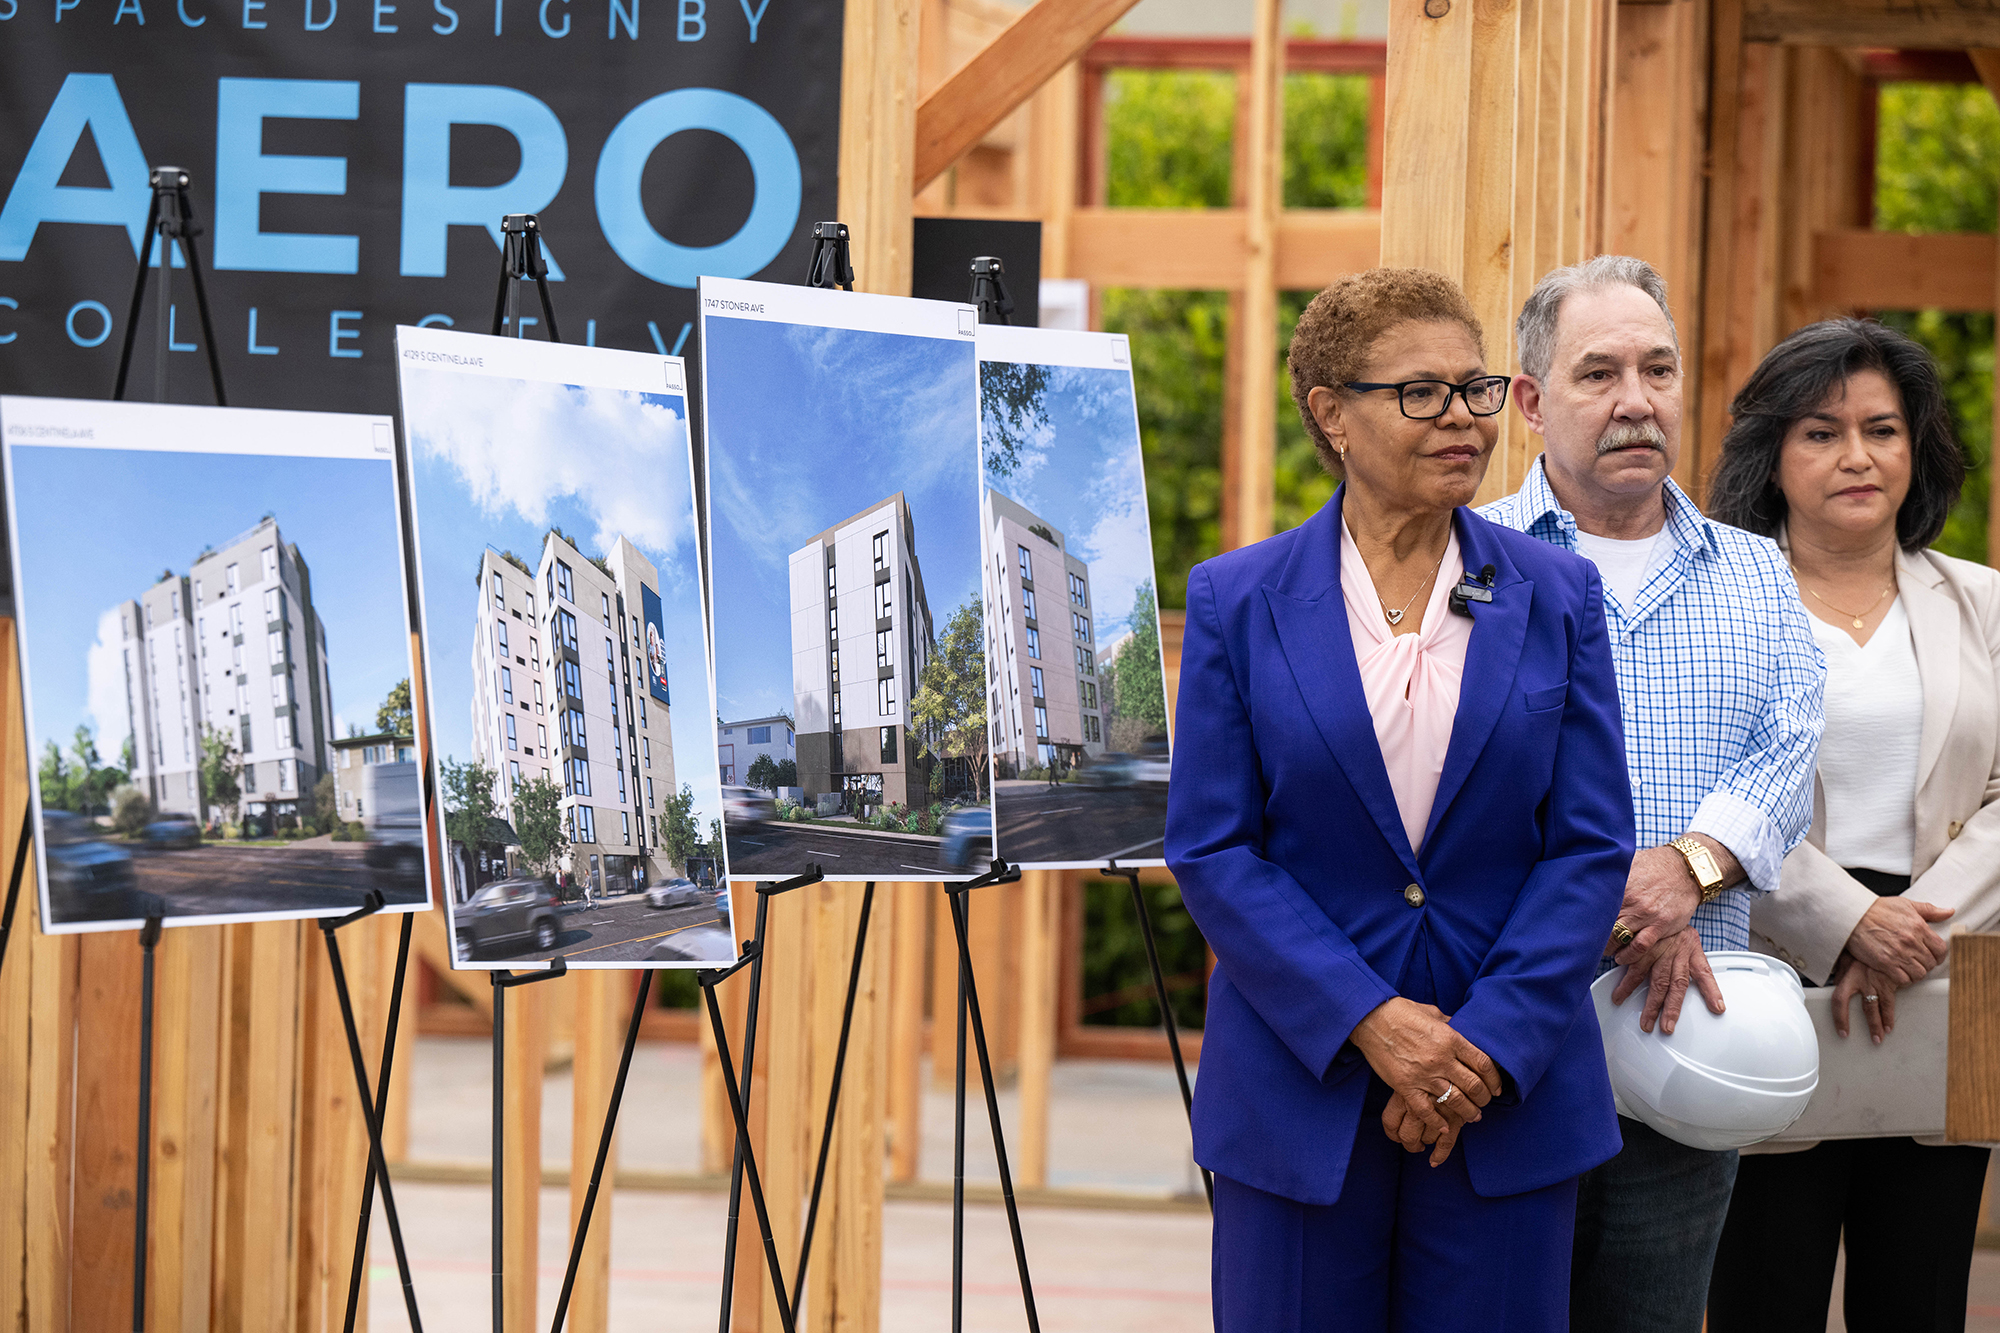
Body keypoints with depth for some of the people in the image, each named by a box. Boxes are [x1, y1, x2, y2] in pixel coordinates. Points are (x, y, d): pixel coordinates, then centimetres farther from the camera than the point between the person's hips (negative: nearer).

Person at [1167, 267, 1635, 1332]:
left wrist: (1489, 1043, -11)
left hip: (1512, 1084, 1)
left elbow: (1592, 845, 1)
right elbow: (1208, 848, -4)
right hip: (1298, 1100, -1)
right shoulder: (1238, 600, 1)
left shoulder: (1556, 597, 4)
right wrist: (1368, 1022, -15)